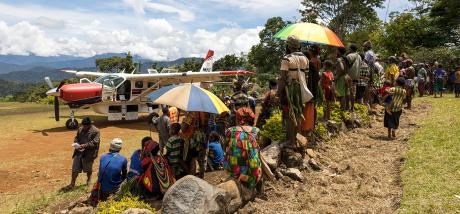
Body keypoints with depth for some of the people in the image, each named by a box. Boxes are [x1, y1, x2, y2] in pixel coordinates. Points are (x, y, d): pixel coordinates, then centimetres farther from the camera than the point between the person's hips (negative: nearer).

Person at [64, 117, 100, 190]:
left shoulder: (95, 131, -13)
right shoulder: (80, 129, 6)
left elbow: (94, 143, -19)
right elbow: (76, 138, 15)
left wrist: (84, 146, -27)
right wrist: (76, 143, -7)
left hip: (88, 153, -5)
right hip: (79, 151, 5)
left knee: (88, 169, 14)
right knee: (75, 168, 6)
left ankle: (89, 180, 41)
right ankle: (72, 184, 19)